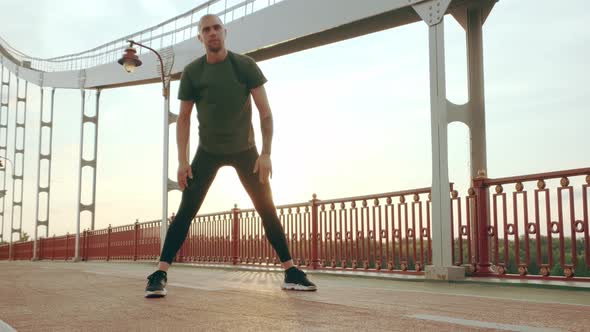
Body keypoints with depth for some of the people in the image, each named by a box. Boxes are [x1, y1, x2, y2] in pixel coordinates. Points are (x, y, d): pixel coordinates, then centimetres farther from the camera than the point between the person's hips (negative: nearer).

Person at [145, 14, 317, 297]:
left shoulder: (245, 66, -10)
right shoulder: (192, 72, -7)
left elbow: (265, 111, -10)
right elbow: (183, 118, -2)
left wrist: (266, 154, -19)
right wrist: (182, 161, -11)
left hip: (245, 149, 0)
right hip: (208, 152, 0)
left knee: (267, 209, -3)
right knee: (186, 211, -11)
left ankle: (291, 273, 4)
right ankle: (160, 275, -11)